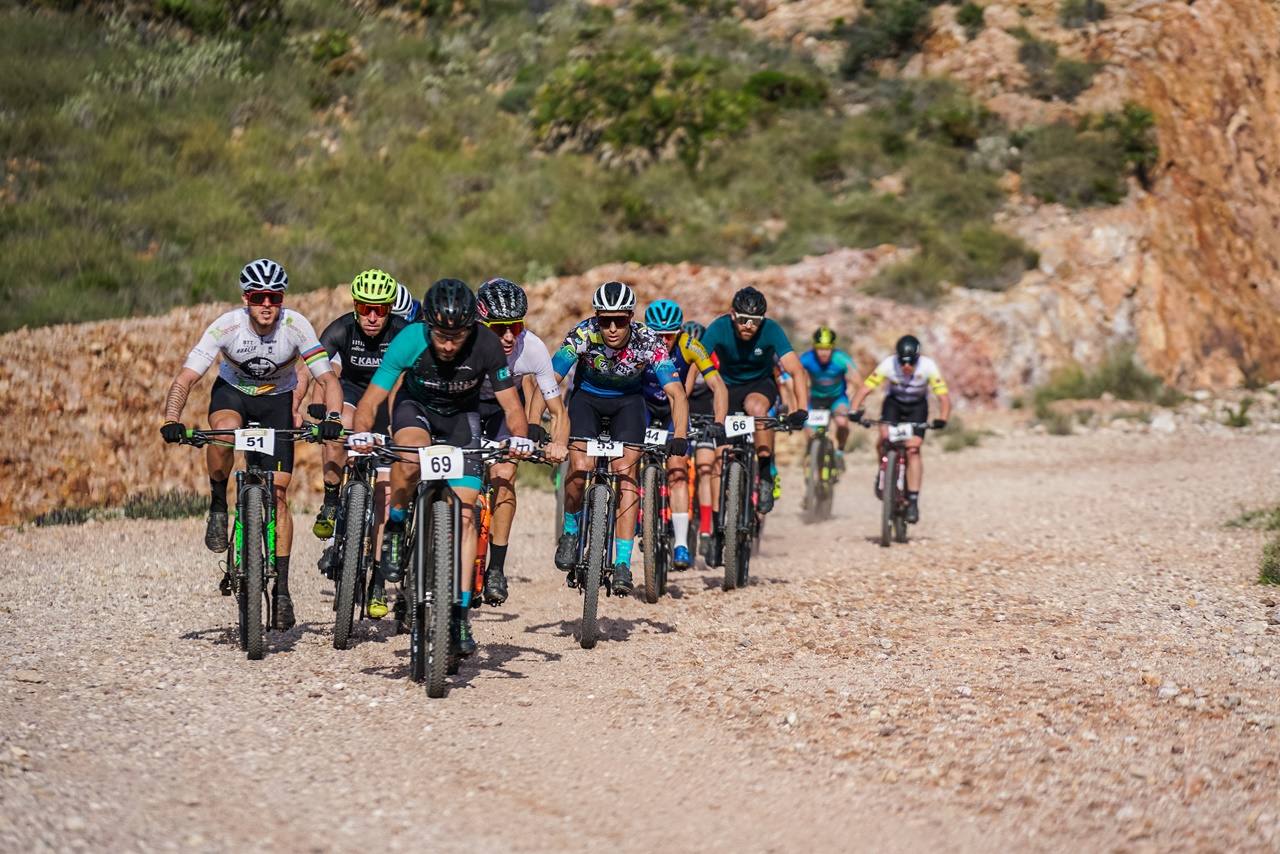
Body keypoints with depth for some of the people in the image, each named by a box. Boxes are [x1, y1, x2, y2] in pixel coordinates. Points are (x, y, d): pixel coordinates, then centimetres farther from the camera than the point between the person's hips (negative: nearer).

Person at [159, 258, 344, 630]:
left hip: (277, 399, 1)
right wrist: (171, 420, -46)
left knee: (278, 494, -7)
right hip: (233, 391, 0)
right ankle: (218, 506, -10)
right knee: (224, 433, -38)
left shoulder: (295, 326, -27)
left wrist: (332, 417, -44)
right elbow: (185, 378, -29)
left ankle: (281, 588, 0)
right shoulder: (226, 326, -28)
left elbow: (328, 379, -24)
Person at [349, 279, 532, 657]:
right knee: (411, 457, -36)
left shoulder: (486, 345, -28)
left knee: (464, 512, -11)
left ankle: (461, 611, -6)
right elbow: (371, 399, -29)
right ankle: (395, 530, -8)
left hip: (461, 416, 1)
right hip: (416, 407, -1)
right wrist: (361, 433, -49)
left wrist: (519, 438, -43)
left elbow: (510, 402, -23)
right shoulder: (410, 340, -31)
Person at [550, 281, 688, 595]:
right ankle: (570, 532, 9)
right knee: (580, 468, -20)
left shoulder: (648, 342, -29)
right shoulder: (583, 335, -29)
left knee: (625, 472, -17)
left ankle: (622, 564, -14)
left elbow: (676, 393, -31)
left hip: (628, 400, 0)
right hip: (587, 396, 0)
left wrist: (680, 436, -46)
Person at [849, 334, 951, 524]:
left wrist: (942, 419, -47)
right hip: (893, 403, 1)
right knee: (885, 436, -27)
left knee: (913, 449, -16)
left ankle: (913, 501, -12)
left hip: (917, 406, -1)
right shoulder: (888, 365, -29)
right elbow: (864, 389, -29)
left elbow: (944, 397, -29)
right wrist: (855, 411, -46)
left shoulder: (928, 367, -29)